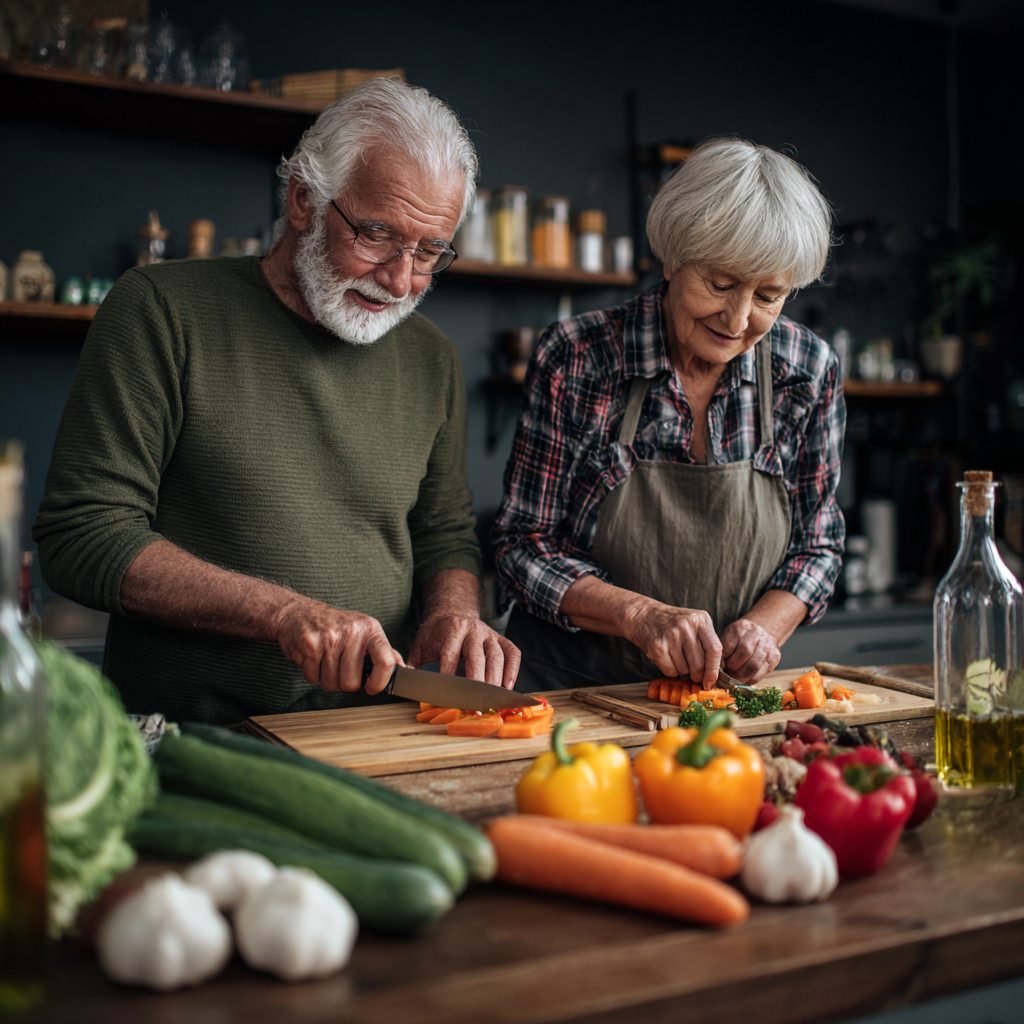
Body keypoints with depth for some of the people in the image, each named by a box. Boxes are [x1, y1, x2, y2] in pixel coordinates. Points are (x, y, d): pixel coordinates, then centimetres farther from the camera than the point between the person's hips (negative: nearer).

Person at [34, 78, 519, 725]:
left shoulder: (432, 360, 12)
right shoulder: (163, 312, -3)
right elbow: (82, 537, -8)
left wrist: (454, 613, -5)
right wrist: (284, 611, -17)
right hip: (191, 739, -3)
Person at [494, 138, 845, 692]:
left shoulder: (809, 371, -1)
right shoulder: (575, 359, -11)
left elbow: (816, 544, 10)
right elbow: (523, 545, -6)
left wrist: (765, 626, -10)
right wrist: (641, 615, -20)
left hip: (725, 689, 5)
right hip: (570, 684, -4)